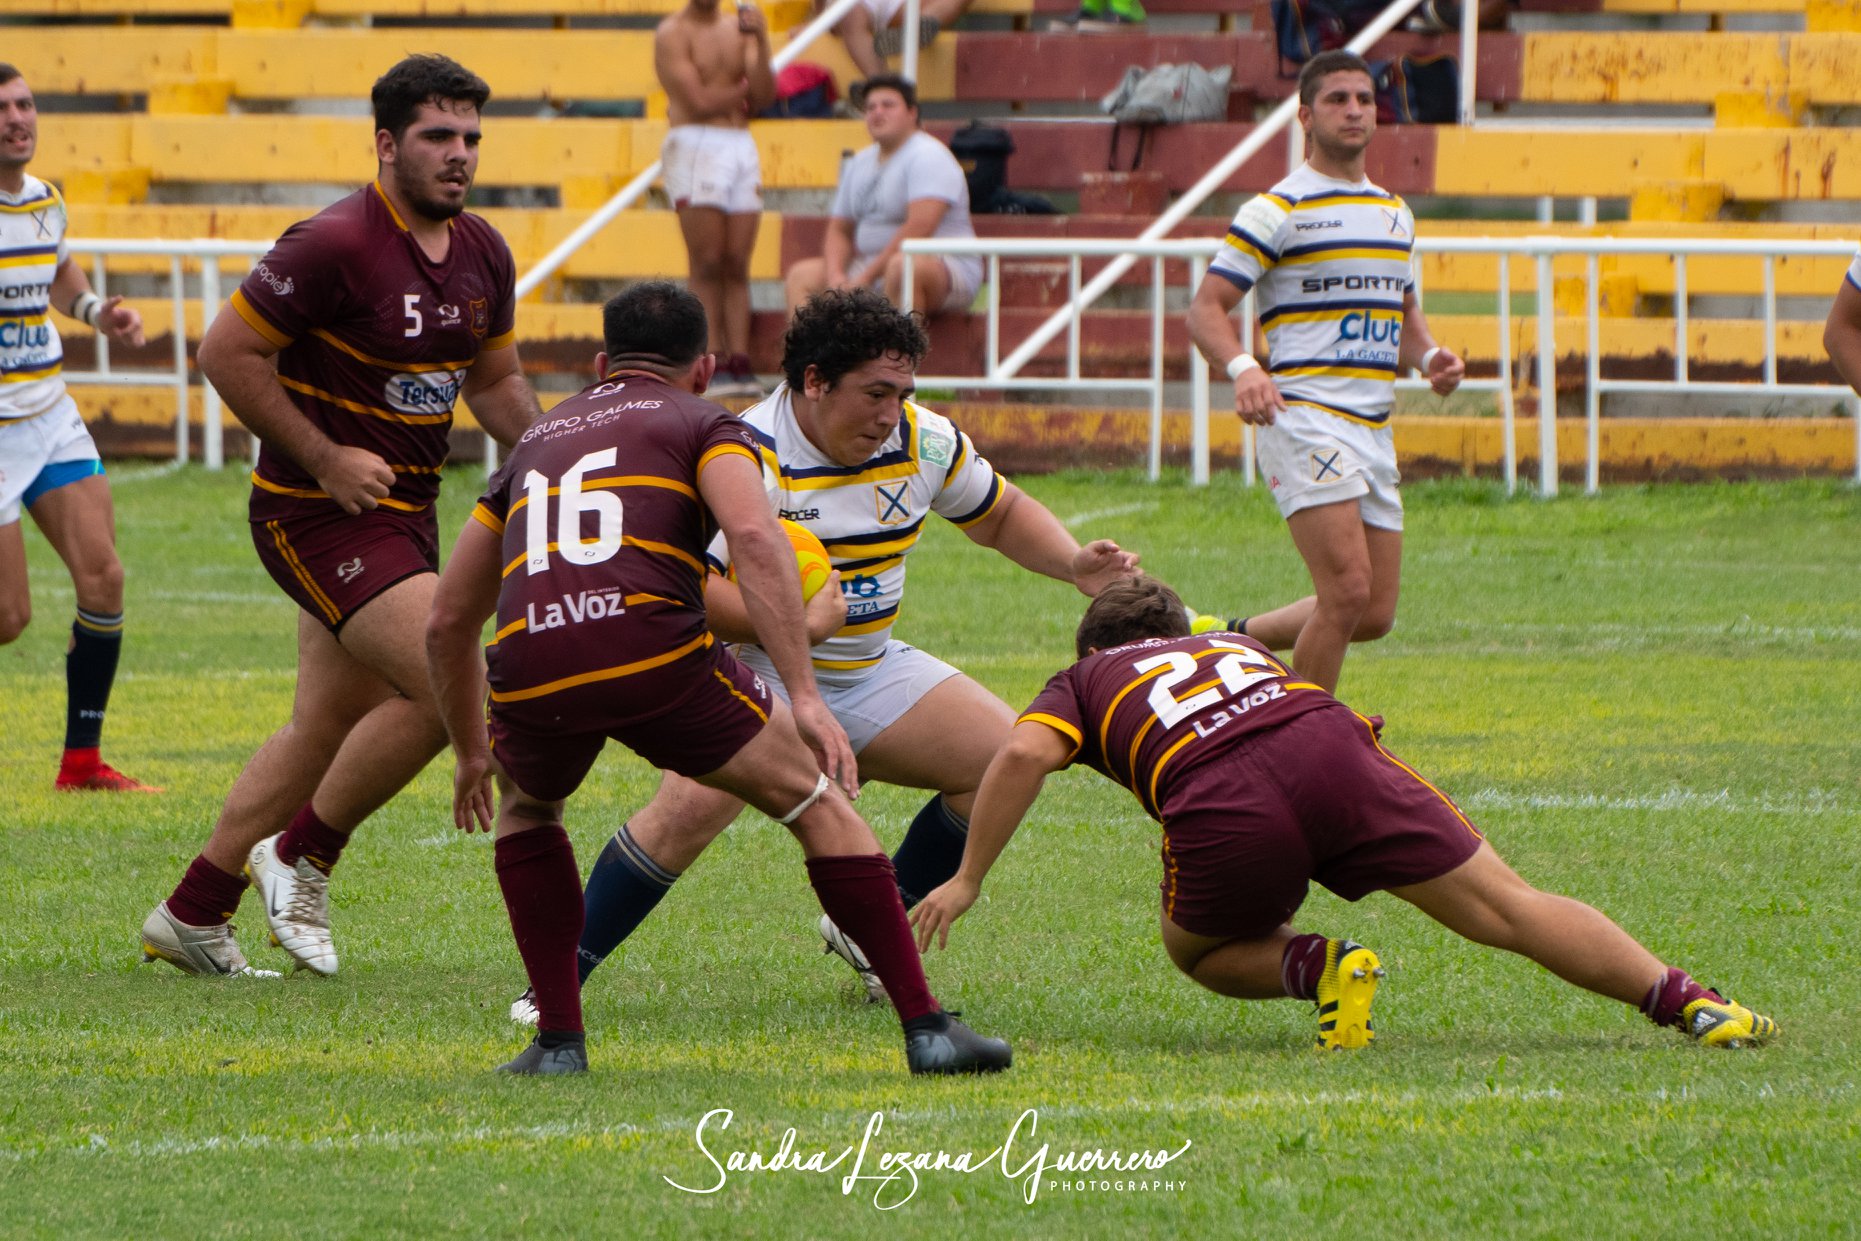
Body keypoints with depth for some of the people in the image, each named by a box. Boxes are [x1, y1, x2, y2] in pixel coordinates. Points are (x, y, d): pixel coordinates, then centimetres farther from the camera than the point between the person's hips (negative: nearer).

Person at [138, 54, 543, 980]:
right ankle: (303, 856, 0)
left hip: (403, 515, 9)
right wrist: (326, 458, -19)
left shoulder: (482, 254, 5)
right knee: (448, 687, -19)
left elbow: (494, 381, 19)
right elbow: (228, 354, -16)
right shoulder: (336, 246, -19)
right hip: (319, 518, -9)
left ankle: (190, 915, 24)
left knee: (325, 731, 13)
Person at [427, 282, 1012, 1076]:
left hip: (530, 674, 3)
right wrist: (805, 698, -8)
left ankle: (559, 1039, 23)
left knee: (525, 807, 36)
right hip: (653, 653, -3)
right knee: (817, 802, 15)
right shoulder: (704, 425, 19)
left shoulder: (537, 442, 33)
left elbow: (448, 621, 36)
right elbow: (754, 538, -5)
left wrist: (472, 754, 49)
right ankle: (925, 1026, 9)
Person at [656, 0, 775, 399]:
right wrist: (744, 89, 4)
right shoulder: (672, 34, -1)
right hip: (695, 145, -5)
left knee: (737, 265, 0)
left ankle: (740, 363, -2)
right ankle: (716, 363, -7)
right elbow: (700, 101, -10)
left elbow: (764, 96, 4)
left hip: (741, 147, 5)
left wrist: (761, 42, -8)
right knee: (708, 265, -8)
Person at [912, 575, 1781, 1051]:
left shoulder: (1082, 682, 30)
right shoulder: (1233, 644, 41)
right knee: (1510, 908, 4)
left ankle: (1316, 968, -1)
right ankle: (1682, 1000, -13)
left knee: (1199, 951, 28)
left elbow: (1024, 755, 10)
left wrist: (968, 880, 16)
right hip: (1328, 745, 3)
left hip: (1223, 810, -2)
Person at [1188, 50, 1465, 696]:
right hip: (1304, 418, -7)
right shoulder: (1277, 210, -4)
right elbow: (1206, 308, -7)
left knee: (1376, 615, 6)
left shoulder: (1395, 212, 18)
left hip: (1373, 427, 7)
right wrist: (1241, 368, -27)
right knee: (1348, 592, -20)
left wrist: (1430, 355, 6)